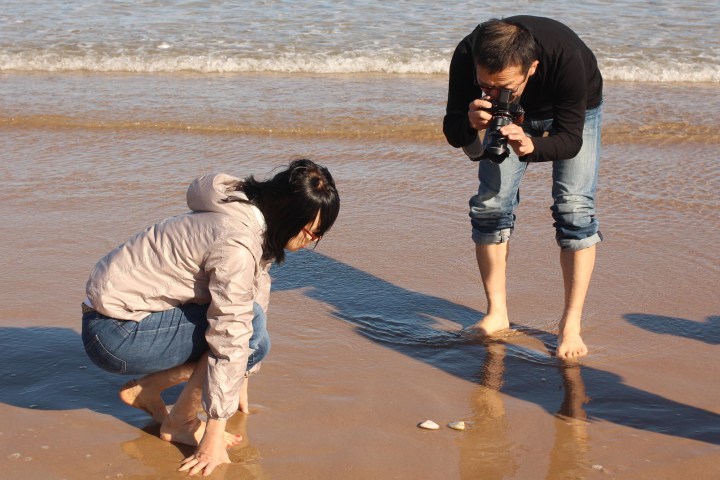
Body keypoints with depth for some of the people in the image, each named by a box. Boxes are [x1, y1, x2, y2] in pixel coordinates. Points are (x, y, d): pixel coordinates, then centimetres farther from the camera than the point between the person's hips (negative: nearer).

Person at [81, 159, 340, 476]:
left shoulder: (258, 223, 2)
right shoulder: (236, 245, -27)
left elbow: (257, 295, 11)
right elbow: (231, 341, -26)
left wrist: (241, 382, 17)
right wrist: (214, 437, -22)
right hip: (114, 333, -9)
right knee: (249, 328, -20)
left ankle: (144, 390, 11)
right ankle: (181, 424, -5)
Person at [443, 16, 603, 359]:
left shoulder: (566, 57, -43)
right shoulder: (466, 57, -36)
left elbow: (571, 138, -36)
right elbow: (452, 133, -28)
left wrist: (532, 147, -56)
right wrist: (471, 123, -51)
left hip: (575, 110, -2)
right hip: (516, 115, 3)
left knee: (574, 207, -17)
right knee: (490, 203, -8)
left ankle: (571, 325, -9)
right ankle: (497, 314, 6)